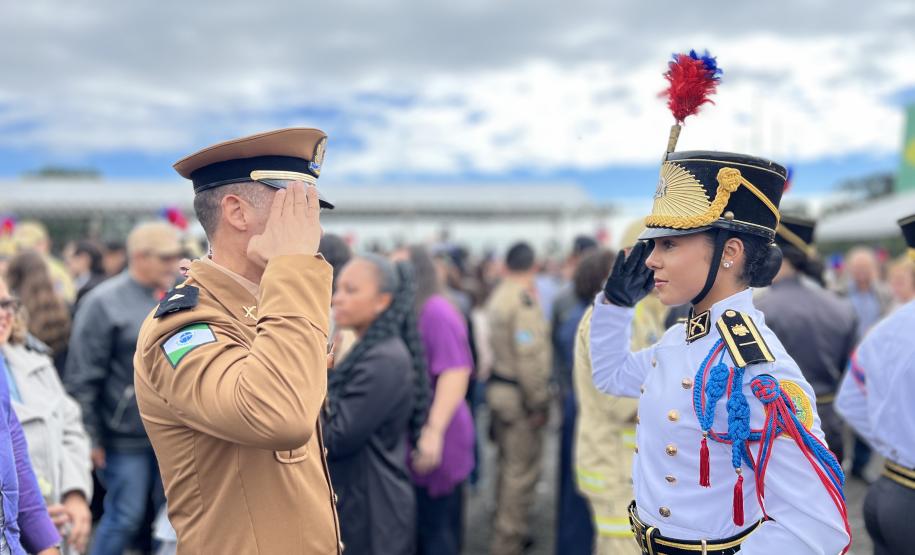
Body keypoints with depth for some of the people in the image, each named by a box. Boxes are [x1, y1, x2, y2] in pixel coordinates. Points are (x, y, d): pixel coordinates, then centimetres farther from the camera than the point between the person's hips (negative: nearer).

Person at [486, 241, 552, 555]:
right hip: (518, 394, -10)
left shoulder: (497, 296, 11)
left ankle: (505, 529, 35)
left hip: (498, 385, 10)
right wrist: (538, 401, -17)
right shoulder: (524, 299, -18)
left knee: (509, 464, 21)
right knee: (522, 470, -2)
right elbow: (529, 354, -23)